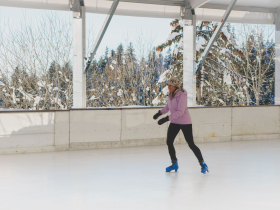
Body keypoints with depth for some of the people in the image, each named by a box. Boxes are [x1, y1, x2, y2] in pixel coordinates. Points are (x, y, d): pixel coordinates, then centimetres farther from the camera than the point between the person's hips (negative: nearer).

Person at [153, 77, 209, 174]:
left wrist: (166, 118, -32)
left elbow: (180, 112, -28)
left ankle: (203, 164, 10)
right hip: (174, 122, 7)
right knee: (169, 142, 4)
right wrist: (159, 113, 5)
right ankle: (174, 164, 21)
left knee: (191, 144, -5)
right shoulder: (171, 94, 2)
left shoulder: (182, 95, -22)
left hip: (185, 122, -7)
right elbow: (168, 107, 19)